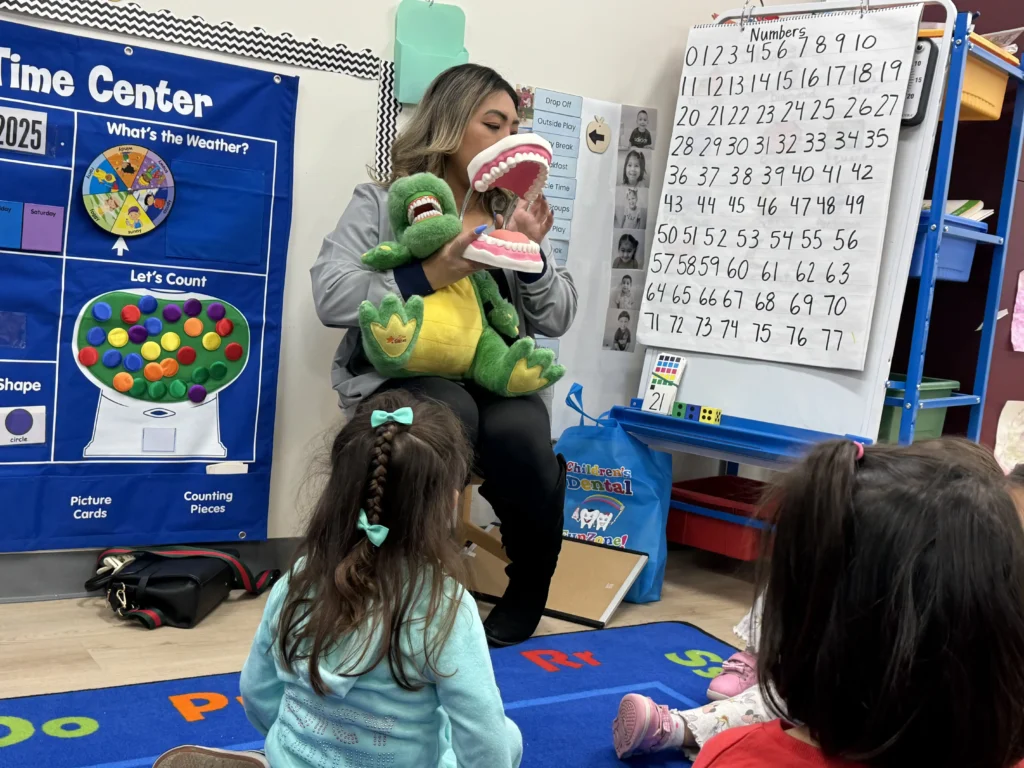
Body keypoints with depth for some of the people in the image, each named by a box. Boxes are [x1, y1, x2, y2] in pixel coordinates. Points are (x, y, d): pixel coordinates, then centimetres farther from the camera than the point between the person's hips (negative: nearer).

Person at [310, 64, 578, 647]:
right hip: (402, 374, -3)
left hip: (494, 377, 3)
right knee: (448, 415, -37)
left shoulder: (513, 214, 16)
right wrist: (432, 273, -21)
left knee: (518, 435, -30)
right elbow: (331, 297, -12)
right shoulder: (383, 203, 3)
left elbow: (558, 319, 10)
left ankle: (532, 579, -1)